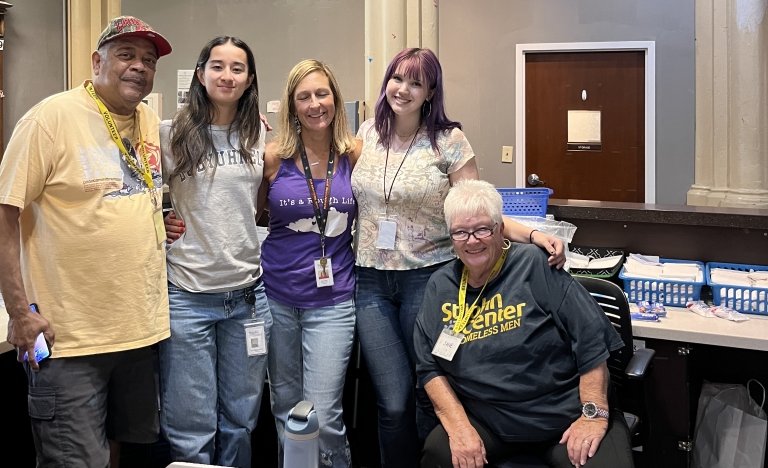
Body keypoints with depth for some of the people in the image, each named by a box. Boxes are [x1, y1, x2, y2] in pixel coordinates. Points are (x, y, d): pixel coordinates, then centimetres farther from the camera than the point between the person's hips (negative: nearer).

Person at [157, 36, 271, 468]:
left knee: (240, 422, 15)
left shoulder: (259, 137, 8)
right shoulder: (171, 134, -2)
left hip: (248, 293, 4)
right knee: (192, 431, 3)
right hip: (188, 294, -3)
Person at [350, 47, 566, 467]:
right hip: (371, 280, 3)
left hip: (427, 277, -3)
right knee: (393, 403, 1)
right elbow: (352, 197, 20)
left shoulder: (448, 140, -6)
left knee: (430, 397, 5)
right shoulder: (368, 133, 6)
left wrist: (532, 235, -23)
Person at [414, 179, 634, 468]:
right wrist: (459, 427, -10)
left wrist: (594, 414, -13)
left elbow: (592, 340, -9)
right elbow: (430, 367, 5)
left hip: (565, 415, -2)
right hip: (487, 423, 3)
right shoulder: (440, 287, 6)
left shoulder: (535, 266, -7)